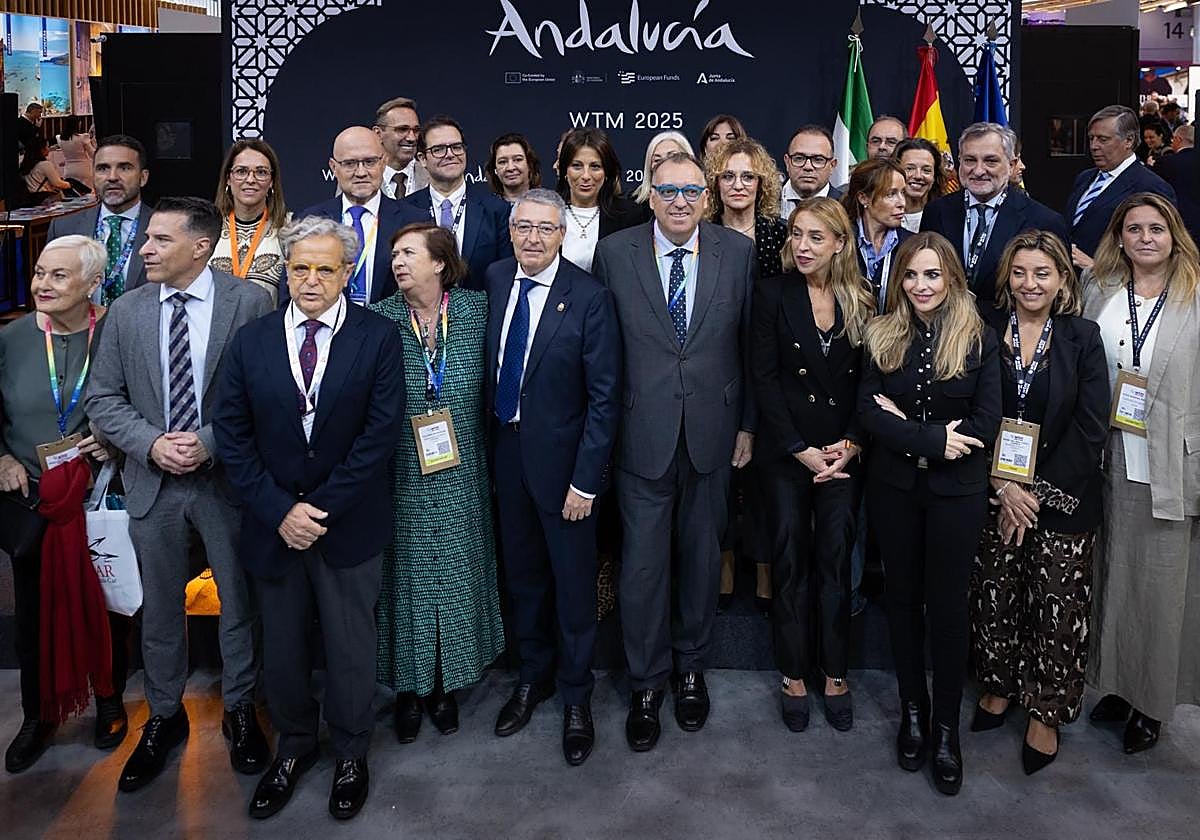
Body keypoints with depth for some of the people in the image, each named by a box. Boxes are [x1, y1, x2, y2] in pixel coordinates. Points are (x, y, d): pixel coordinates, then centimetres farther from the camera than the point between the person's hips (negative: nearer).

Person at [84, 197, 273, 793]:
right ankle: (164, 716, 35)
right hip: (153, 482, 3)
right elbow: (102, 399, 5)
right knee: (159, 608, 16)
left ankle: (239, 711, 32)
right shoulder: (126, 311, 2)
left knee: (238, 604, 12)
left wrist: (212, 442, -17)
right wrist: (151, 444, -11)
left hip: (228, 479, -3)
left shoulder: (249, 302, -8)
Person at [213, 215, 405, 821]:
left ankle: (351, 753, 34)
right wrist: (280, 511, -11)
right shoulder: (252, 341, 0)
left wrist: (321, 507, -15)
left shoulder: (378, 339, -7)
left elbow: (380, 433, -11)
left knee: (350, 645, 11)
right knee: (282, 645, 16)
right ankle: (294, 745, 40)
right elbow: (232, 434, -2)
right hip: (272, 522, 2)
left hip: (349, 523, -2)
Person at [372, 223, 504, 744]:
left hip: (459, 478, 1)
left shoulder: (475, 309, -2)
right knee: (405, 573, 9)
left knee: (454, 573, 10)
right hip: (401, 478, -1)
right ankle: (408, 685, 27)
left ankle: (446, 683, 29)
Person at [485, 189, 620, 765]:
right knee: (522, 572, 19)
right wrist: (489, 431, 4)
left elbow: (604, 398, -14)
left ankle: (576, 697, 30)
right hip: (506, 450, 5)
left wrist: (586, 479, -16)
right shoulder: (495, 279, 0)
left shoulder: (589, 297, -15)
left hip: (561, 457, -5)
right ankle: (533, 676, 41)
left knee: (573, 581, 9)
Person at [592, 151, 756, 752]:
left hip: (712, 431, 2)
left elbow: (750, 343, 4)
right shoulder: (615, 252, -4)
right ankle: (646, 681, 25)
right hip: (642, 434, -1)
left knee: (702, 555, 15)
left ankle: (690, 666, 36)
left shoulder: (738, 253, -1)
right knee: (642, 563, 5)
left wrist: (748, 424, 4)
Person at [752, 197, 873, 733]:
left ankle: (835, 675, 19)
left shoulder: (860, 301, 4)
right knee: (790, 563, 5)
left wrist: (852, 443, -7)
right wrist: (801, 449, -11)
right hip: (786, 450, -1)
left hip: (844, 452, 2)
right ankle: (794, 677, 18)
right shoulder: (773, 293, -3)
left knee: (835, 562, 5)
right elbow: (764, 377, -7)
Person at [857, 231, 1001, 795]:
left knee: (948, 605, 5)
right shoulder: (881, 336, 0)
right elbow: (868, 413, -8)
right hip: (895, 487, 2)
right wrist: (933, 439, -19)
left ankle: (946, 727, 21)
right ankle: (912, 709, 30)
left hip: (956, 489, -2)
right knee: (903, 597, 12)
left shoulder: (979, 339, -5)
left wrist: (904, 426, -13)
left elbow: (986, 421, -11)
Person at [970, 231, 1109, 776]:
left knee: (1056, 608, 4)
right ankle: (998, 688, 31)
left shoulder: (1083, 338, -1)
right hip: (992, 493, 1)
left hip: (1063, 502, -1)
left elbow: (1090, 430, -5)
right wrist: (1002, 485, -12)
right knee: (993, 599, 10)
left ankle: (1046, 711, 22)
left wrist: (1038, 492, -10)